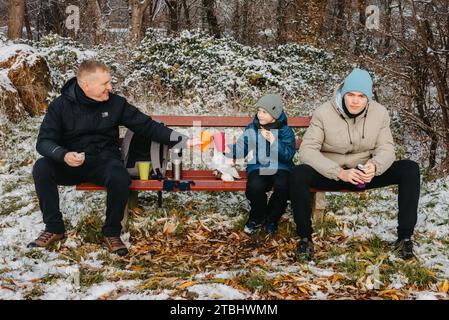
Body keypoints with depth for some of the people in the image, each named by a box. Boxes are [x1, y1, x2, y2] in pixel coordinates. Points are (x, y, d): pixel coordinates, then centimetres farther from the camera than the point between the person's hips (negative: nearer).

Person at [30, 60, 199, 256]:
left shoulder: (115, 103, 0)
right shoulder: (61, 105, -3)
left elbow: (147, 126, 2)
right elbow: (44, 141, -7)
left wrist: (183, 141, -6)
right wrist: (64, 155, -29)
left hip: (104, 160, 0)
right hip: (69, 164, 0)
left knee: (120, 178, -34)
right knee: (41, 168, -28)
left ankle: (111, 233, -11)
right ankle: (54, 228, -11)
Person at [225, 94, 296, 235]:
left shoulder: (285, 131, 0)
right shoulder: (252, 128, 7)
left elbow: (288, 155, -11)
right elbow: (241, 148, 5)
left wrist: (273, 141, -21)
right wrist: (229, 149, -14)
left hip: (280, 167, -1)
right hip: (258, 166, 1)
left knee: (282, 186, -33)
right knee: (254, 186, -32)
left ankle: (271, 219, -2)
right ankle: (257, 217, 2)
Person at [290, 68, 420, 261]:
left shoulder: (380, 113, -5)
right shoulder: (323, 113, -15)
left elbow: (386, 148, -6)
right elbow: (307, 150, -21)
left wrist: (375, 166, -32)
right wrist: (340, 173, -35)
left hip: (365, 174, 3)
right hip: (331, 174, -3)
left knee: (410, 169, -17)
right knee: (299, 174, -34)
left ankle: (404, 236, -10)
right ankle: (305, 237, -15)